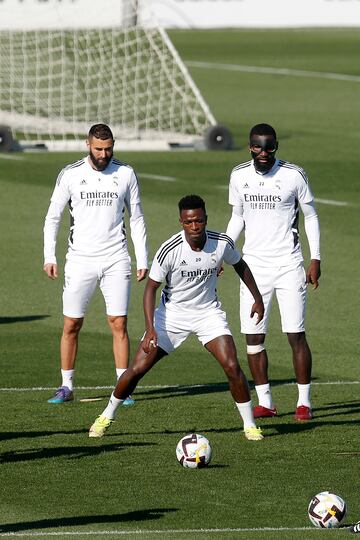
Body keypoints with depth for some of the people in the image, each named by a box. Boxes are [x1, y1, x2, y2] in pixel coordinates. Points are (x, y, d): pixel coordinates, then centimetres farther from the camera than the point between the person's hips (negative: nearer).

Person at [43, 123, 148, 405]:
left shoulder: (125, 173, 3)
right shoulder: (70, 174, -1)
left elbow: (137, 218, 10)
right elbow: (53, 216, 5)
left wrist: (143, 259, 6)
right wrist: (49, 257, -4)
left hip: (116, 260, 0)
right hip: (80, 260, 0)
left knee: (119, 323, -4)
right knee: (71, 325, 0)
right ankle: (67, 387, 11)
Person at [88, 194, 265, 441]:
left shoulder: (222, 243, -15)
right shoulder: (169, 250, -24)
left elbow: (240, 265, 8)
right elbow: (151, 287, -15)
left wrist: (258, 298, 13)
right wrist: (151, 329, -23)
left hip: (208, 312, 1)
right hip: (173, 312, -1)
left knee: (232, 366, -16)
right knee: (137, 368, -5)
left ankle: (250, 425, -1)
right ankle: (107, 416, 17)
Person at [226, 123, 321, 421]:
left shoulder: (294, 175, -6)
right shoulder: (239, 176, 4)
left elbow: (311, 216, 4)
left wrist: (316, 259, -2)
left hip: (289, 265, -3)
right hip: (254, 265, 3)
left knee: (296, 335, -5)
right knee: (253, 337, 0)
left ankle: (304, 402, 3)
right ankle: (265, 402, 9)